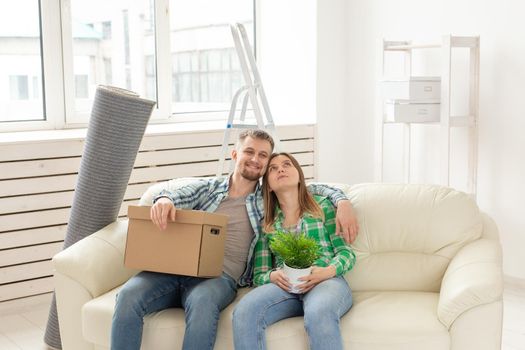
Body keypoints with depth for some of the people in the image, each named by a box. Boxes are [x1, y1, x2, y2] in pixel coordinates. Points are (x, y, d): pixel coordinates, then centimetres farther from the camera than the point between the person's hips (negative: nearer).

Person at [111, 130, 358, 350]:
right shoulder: (207, 187, 21)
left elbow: (315, 189, 20)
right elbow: (175, 197, 4)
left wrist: (342, 202, 0)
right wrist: (163, 200, -21)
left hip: (220, 276, -1)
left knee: (202, 302, -39)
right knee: (128, 296, -28)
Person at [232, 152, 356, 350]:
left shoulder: (323, 206, 16)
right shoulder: (266, 223, 21)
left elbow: (346, 252, 9)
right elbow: (259, 274, 17)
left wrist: (328, 271, -13)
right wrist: (272, 276, -8)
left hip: (326, 281, -2)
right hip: (283, 285, 2)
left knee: (318, 313, -41)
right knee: (244, 311, -32)